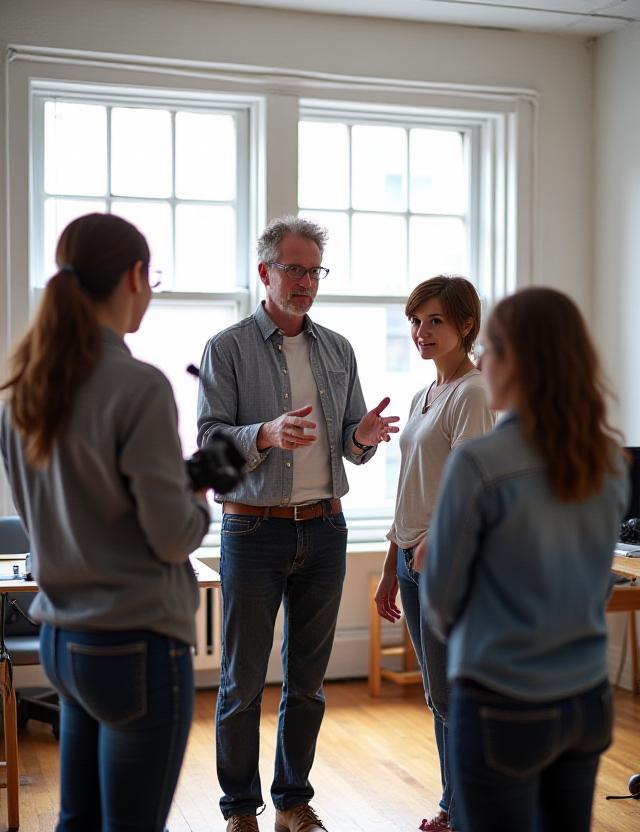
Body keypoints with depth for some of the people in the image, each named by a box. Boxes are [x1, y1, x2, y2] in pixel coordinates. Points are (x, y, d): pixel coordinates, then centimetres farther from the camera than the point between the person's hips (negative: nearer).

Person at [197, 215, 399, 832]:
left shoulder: (338, 350, 11)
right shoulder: (227, 348, -3)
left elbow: (349, 445, 12)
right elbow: (209, 439, -10)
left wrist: (364, 436, -12)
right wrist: (267, 434, -28)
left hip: (324, 527, 4)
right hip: (254, 529, -4)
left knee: (308, 678, 11)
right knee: (243, 677, 3)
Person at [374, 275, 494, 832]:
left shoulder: (471, 393, -11)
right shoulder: (423, 397, 16)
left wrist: (432, 544, -26)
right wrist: (391, 570, 19)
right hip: (414, 557, 9)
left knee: (450, 694, -1)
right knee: (441, 695, 15)